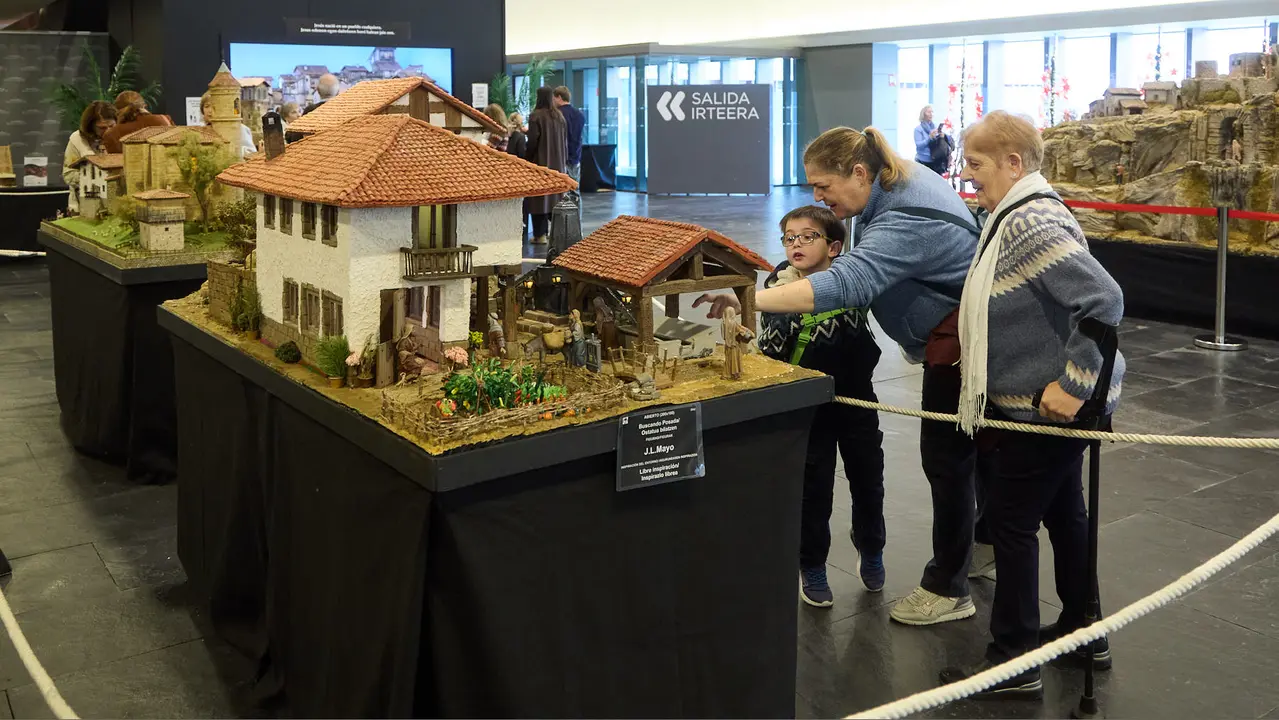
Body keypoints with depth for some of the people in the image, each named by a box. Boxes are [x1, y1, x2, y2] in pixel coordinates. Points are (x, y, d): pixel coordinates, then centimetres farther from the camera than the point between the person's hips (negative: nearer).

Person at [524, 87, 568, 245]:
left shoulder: (537, 116, -12)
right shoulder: (559, 116, 7)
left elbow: (532, 141, -14)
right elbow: (565, 141, 11)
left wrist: (526, 159, -4)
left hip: (540, 161, -6)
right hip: (558, 163, 6)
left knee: (539, 197, -2)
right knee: (554, 196, 13)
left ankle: (540, 234, -3)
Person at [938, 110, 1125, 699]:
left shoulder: (1033, 224, -24)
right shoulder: (1017, 216, 9)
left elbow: (1104, 301, -30)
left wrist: (1072, 384, -28)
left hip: (1047, 405, -10)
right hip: (1042, 401, 10)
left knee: (1010, 517, -1)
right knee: (1061, 511, 20)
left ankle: (1014, 662, 10)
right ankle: (1083, 630, 36)